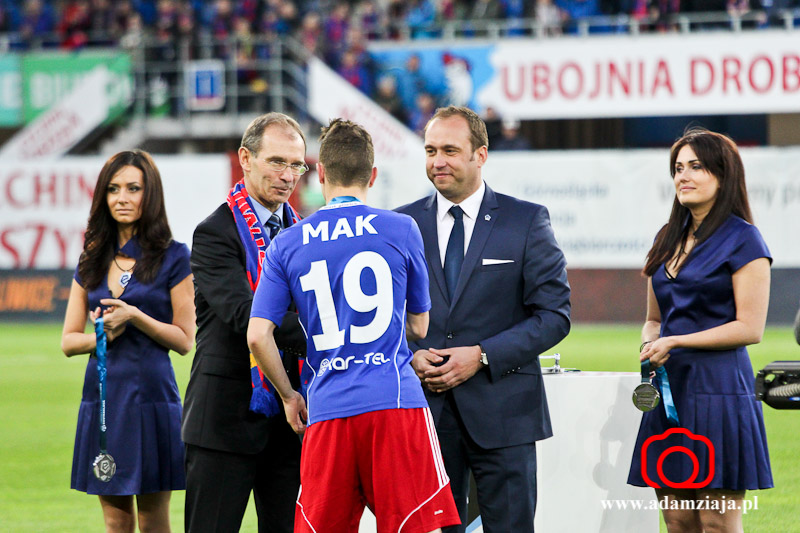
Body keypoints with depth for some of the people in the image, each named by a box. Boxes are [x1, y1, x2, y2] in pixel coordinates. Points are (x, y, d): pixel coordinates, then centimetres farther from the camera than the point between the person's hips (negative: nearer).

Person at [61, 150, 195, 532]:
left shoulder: (173, 257, -2)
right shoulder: (92, 262, 11)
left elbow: (185, 340, -2)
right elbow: (68, 340, 12)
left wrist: (134, 316, -15)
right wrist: (102, 336, -9)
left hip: (150, 394, -4)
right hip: (102, 395, 4)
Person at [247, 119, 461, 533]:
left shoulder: (287, 245, 7)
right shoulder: (401, 230, 4)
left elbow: (258, 336, 1)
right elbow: (419, 328, 13)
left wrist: (289, 397, 16)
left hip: (327, 412, 2)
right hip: (397, 403, -2)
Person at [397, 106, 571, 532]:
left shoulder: (526, 221, 3)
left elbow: (553, 315, -3)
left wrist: (482, 356, -13)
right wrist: (410, 356, -8)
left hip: (501, 412, -2)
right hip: (425, 411, 2)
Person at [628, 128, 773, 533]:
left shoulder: (743, 240, -6)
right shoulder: (668, 238, 16)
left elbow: (750, 328, -11)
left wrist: (676, 342, -14)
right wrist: (651, 343, 0)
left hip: (717, 389, -7)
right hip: (669, 389, 7)